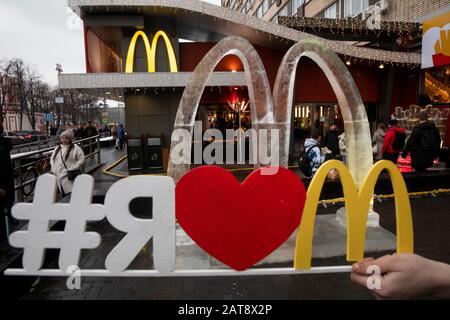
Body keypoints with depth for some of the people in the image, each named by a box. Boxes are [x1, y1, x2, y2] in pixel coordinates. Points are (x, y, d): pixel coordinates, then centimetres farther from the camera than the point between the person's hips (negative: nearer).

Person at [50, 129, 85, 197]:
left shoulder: (75, 148, 1)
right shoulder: (57, 148, 19)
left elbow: (81, 159, -5)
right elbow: (52, 158, 24)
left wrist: (74, 168, -13)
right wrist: (53, 168, 9)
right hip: (58, 176, 6)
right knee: (64, 195, 8)